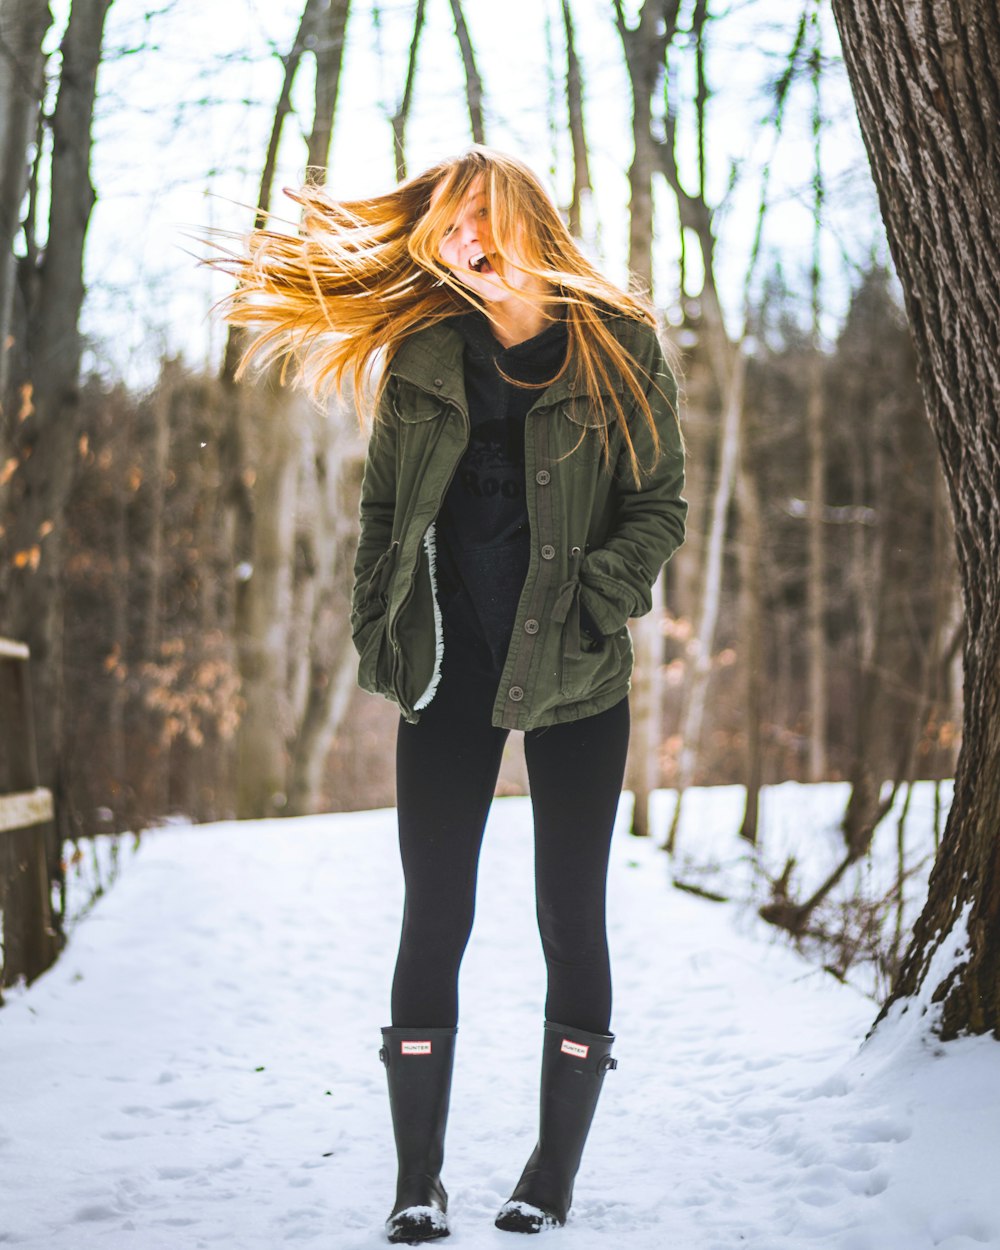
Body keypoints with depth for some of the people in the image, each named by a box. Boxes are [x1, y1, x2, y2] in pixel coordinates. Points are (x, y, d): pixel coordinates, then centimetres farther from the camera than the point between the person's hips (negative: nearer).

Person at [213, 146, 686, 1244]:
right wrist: (379, 638, 1)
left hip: (574, 677, -2)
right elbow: (383, 506, 12)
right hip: (449, 670, 2)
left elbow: (659, 505, -2)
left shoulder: (617, 348, -1)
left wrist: (585, 608, -15)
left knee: (570, 916, 2)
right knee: (434, 918, 2)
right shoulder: (421, 358, 7)